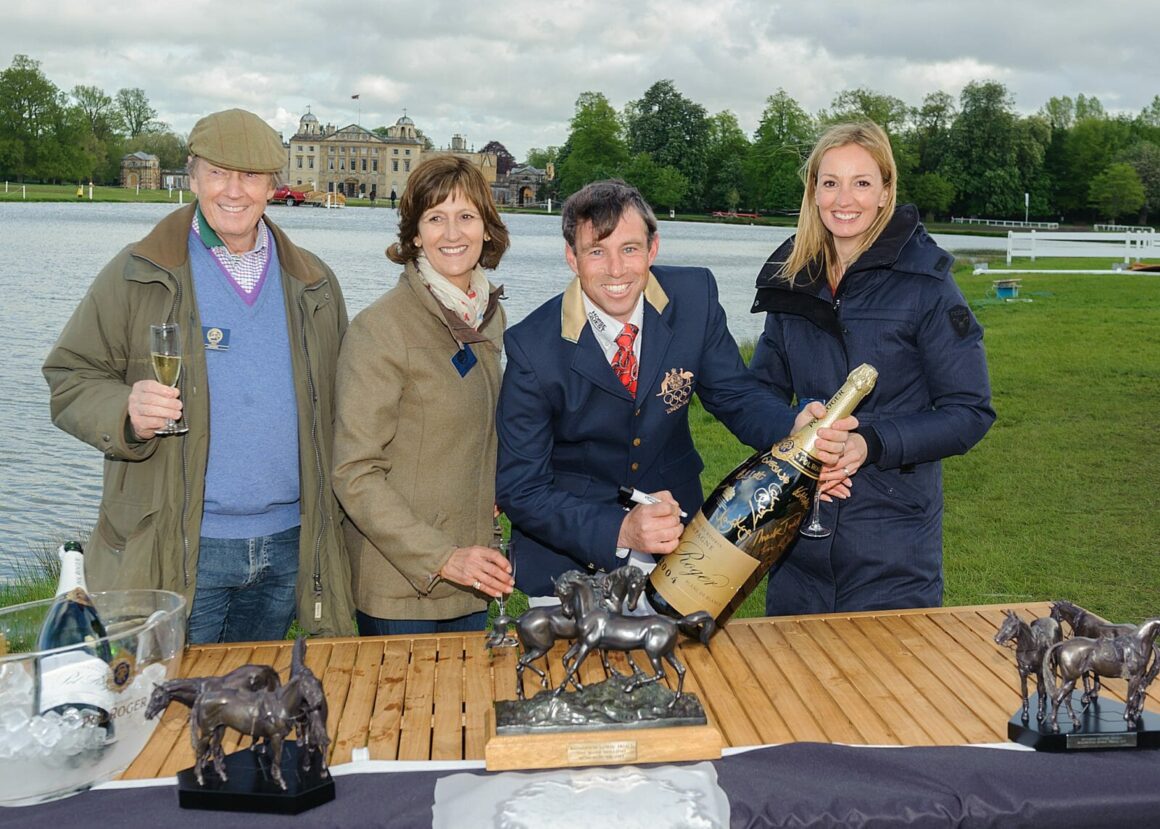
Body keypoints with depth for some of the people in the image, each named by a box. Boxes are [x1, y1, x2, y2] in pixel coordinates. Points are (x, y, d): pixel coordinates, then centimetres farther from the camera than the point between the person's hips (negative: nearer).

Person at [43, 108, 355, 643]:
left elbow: (338, 404, 16)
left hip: (290, 546, 4)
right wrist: (125, 413, -23)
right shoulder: (136, 276, -1)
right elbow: (69, 378, -1)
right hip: (177, 553, -3)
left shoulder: (314, 284, 10)